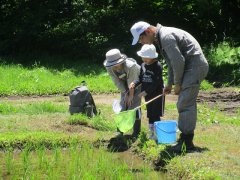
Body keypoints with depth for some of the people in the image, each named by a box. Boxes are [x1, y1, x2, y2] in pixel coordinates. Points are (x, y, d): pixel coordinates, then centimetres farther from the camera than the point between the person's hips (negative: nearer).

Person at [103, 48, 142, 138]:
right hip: (125, 85, 5)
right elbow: (117, 82, -12)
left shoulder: (130, 66, -41)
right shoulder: (109, 68, -25)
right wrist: (125, 93, -13)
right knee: (123, 105, -1)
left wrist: (131, 95, -19)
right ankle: (120, 130, 8)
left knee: (134, 105, -12)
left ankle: (136, 131, -4)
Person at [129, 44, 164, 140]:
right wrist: (134, 83, -13)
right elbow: (141, 78, 9)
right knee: (150, 114, 13)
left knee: (156, 114, -4)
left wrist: (146, 91, -23)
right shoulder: (143, 65, 4)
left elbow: (157, 82, -21)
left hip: (157, 93, -7)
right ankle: (152, 133, 21)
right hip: (147, 94, 7)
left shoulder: (157, 66, -16)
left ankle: (157, 133, 1)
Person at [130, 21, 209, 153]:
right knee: (187, 104, 14)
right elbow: (172, 63, 23)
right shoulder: (160, 39, 15)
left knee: (185, 105, -12)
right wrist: (169, 84, 19)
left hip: (195, 66, -11)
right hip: (191, 68, 11)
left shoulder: (166, 37, -18)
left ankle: (186, 142, -11)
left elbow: (178, 61, -21)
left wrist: (177, 84, -11)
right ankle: (187, 140, 20)